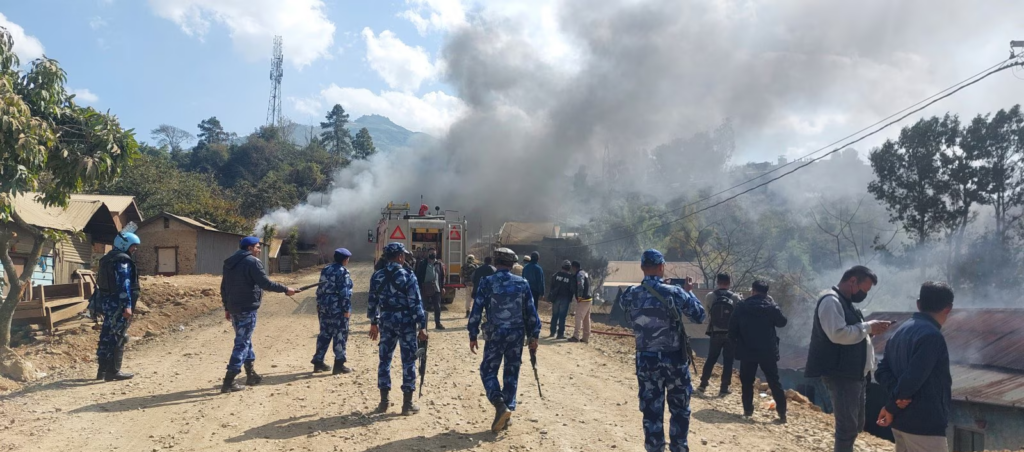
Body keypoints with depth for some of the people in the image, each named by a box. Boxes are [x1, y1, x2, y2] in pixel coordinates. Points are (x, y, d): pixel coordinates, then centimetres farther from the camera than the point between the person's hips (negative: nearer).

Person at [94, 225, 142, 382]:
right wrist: (127, 305, -24)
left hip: (107, 301, 10)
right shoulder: (122, 260, -14)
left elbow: (102, 282, 20)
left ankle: (103, 370, 21)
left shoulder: (108, 258, 17)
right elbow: (123, 284, -22)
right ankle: (113, 371, -2)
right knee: (118, 337, -5)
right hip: (118, 303, -10)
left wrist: (101, 302, 23)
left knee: (107, 335, 14)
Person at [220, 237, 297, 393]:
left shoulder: (230, 263, 14)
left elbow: (224, 287, 16)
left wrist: (227, 307, 22)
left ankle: (251, 374, 28)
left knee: (245, 340, 19)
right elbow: (266, 283, -17)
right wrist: (286, 289, -7)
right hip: (247, 308, -9)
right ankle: (229, 381, -8)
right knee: (242, 343, -6)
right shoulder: (252, 262, -12)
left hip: (234, 308, 9)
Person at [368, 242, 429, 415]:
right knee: (408, 362, 3)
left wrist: (374, 322, 18)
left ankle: (384, 401, 18)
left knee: (385, 360, 13)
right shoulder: (408, 276, -11)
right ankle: (407, 404, 6)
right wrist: (422, 326, -9)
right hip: (406, 322, -4)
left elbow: (372, 302, 8)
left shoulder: (377, 276, 3)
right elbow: (416, 304, -13)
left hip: (386, 321, 4)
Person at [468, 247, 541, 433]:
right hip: (517, 334, 2)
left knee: (488, 371, 6)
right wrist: (533, 336, 10)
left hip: (495, 334, -2)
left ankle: (500, 404, -15)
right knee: (511, 374, 12)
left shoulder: (487, 282, -5)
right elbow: (531, 312, 2)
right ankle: (508, 410, 14)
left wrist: (473, 335, 1)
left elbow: (477, 310, -6)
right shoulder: (522, 284, 0)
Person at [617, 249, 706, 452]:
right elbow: (700, 316, -3)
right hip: (674, 359, -2)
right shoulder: (674, 292, -14)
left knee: (651, 412, 9)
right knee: (680, 409, 17)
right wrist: (688, 292, 11)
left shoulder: (630, 294, -6)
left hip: (645, 360, 2)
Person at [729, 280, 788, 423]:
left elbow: (732, 327, 0)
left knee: (747, 382, 13)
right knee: (774, 382, 6)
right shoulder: (771, 306, -7)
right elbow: (782, 322, 10)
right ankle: (782, 413, 5)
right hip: (768, 352, 0)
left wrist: (735, 342, 15)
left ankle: (748, 410, 13)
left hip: (747, 351, 0)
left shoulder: (742, 306, -3)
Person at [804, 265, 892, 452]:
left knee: (855, 425, 17)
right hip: (841, 375, -10)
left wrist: (870, 330, 6)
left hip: (856, 373, 10)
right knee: (847, 426, -6)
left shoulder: (847, 303, 18)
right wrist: (868, 327, -17)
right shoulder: (831, 301, -14)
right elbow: (838, 334, -27)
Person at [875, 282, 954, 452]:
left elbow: (882, 370, 9)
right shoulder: (931, 336, -18)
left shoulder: (900, 332, 12)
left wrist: (897, 396, -8)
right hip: (925, 426, -9)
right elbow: (912, 379, -24)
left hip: (901, 421, 9)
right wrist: (891, 408, -11)